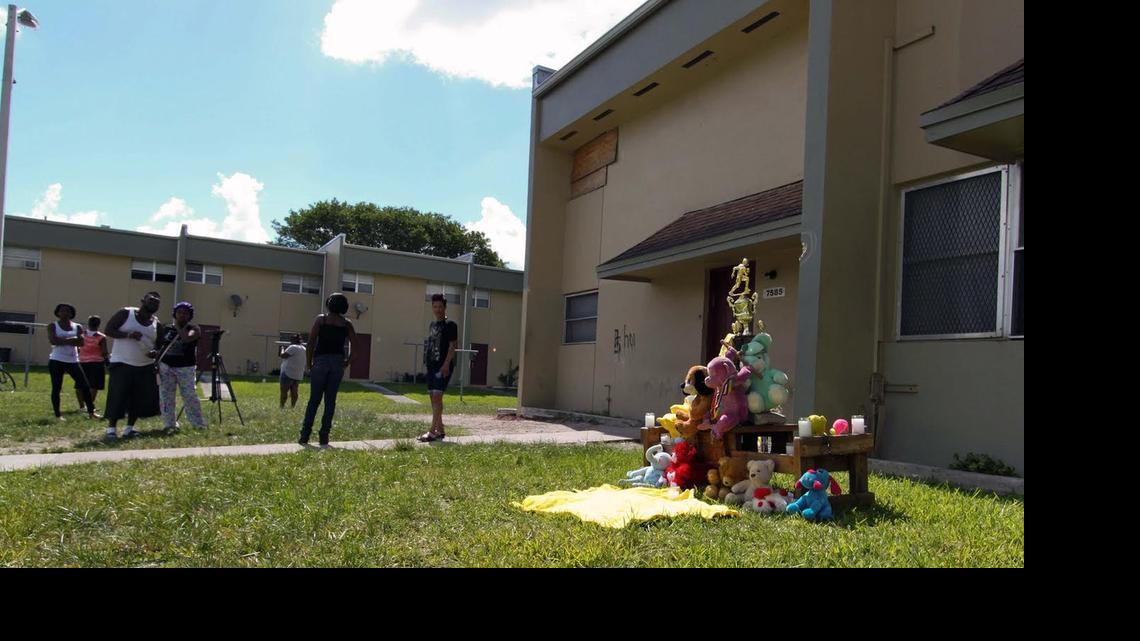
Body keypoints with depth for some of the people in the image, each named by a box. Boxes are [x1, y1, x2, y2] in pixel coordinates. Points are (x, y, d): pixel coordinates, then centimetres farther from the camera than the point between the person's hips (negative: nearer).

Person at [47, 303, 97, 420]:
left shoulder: (77, 327, 8)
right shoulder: (53, 326, 2)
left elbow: (81, 341, -7)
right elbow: (53, 340, -15)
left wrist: (62, 340, -12)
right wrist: (71, 340, -12)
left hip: (73, 361, 2)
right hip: (56, 361, -2)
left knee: (85, 386, -4)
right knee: (56, 388, 1)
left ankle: (91, 412, 1)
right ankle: (58, 415, 8)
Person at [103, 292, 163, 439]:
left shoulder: (157, 325, 5)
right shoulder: (125, 313, -5)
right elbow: (109, 329, -8)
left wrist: (156, 353, -12)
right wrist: (128, 334, -22)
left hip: (145, 366, 4)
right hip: (122, 363, -4)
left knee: (140, 398, 4)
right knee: (117, 396, -6)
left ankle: (130, 428, 16)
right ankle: (111, 428, 7)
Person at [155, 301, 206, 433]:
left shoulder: (194, 329, 1)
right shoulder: (166, 329, 11)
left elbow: (186, 338, -21)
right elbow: (157, 346, 17)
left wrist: (178, 326, -5)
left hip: (186, 368, -3)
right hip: (166, 366, 3)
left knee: (190, 396, -6)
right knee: (166, 397, 2)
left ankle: (199, 424, 1)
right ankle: (170, 425, 11)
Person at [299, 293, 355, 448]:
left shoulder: (321, 319, 1)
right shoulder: (347, 324, 6)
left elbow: (311, 342, -4)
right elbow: (353, 344, -2)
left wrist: (308, 362, 2)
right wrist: (347, 362, 8)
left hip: (321, 360, -1)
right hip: (338, 362, 1)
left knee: (314, 400, 5)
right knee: (330, 401, 5)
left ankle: (304, 436, 3)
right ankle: (324, 438, 4)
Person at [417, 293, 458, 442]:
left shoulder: (449, 325, -6)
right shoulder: (432, 325, 17)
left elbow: (453, 345, -12)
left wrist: (446, 364, -19)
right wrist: (427, 361, 15)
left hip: (443, 367, -8)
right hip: (432, 366, 8)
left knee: (437, 396, -14)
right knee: (434, 398, 11)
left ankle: (433, 431, -16)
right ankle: (440, 430, 19)